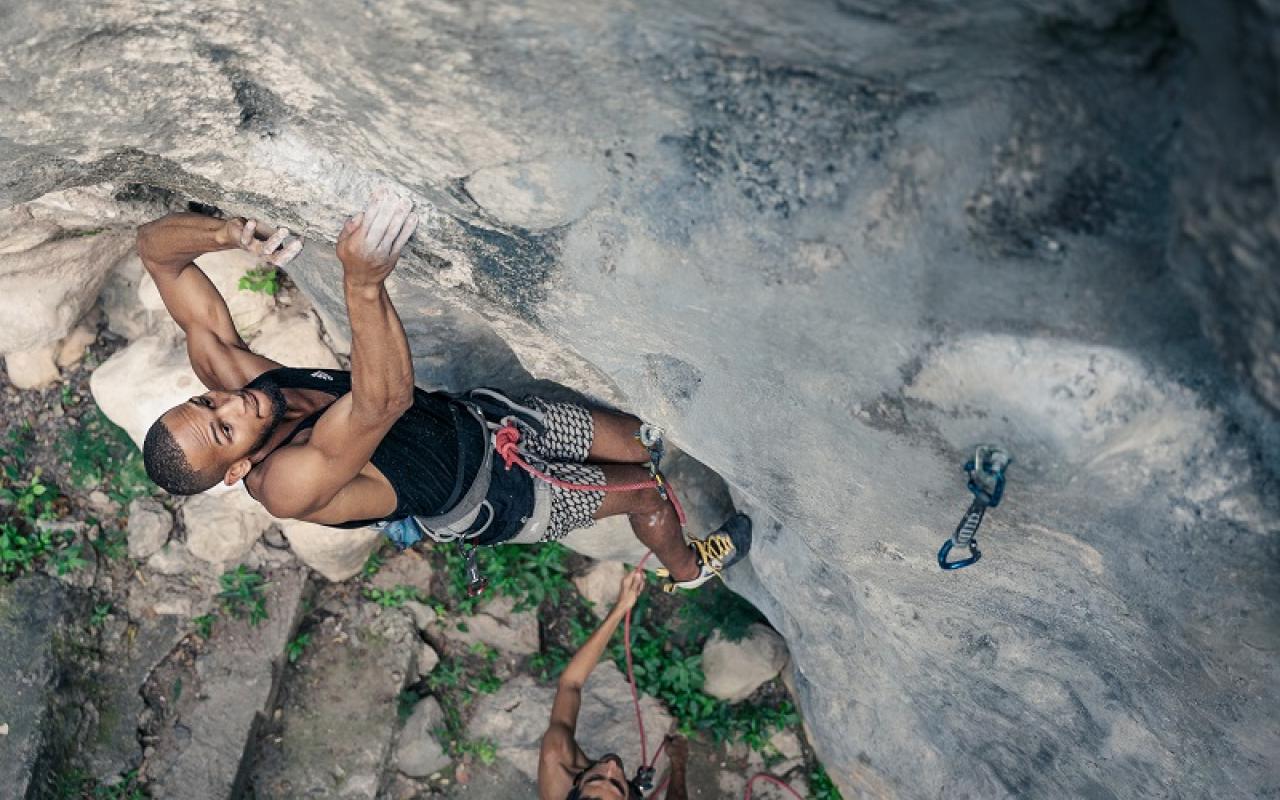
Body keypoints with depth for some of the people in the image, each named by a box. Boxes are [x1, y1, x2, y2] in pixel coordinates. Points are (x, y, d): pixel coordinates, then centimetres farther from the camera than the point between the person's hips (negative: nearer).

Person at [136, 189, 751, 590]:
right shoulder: (288, 485, -36)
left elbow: (154, 245, -19)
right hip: (490, 497, -6)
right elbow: (385, 400, -53)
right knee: (647, 491, 9)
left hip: (476, 415, 6)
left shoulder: (224, 374, -18)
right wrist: (364, 283, -67)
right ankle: (686, 566, 43)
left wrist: (231, 232, -40)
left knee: (641, 443, 11)